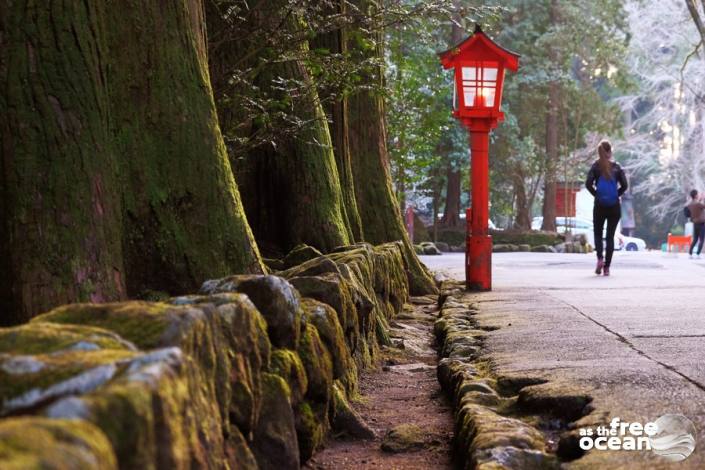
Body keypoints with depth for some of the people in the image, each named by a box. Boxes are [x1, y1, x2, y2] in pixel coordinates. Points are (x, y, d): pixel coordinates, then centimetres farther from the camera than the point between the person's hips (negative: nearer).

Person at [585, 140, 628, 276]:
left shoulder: (596, 166, -2)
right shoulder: (617, 167, 1)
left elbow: (588, 184, -12)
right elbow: (624, 185, -5)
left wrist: (596, 194, 3)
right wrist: (616, 194, 9)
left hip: (599, 206, -1)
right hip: (614, 206, 1)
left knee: (598, 234, 13)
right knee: (610, 236, 6)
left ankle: (600, 258, -11)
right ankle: (607, 267, 1)